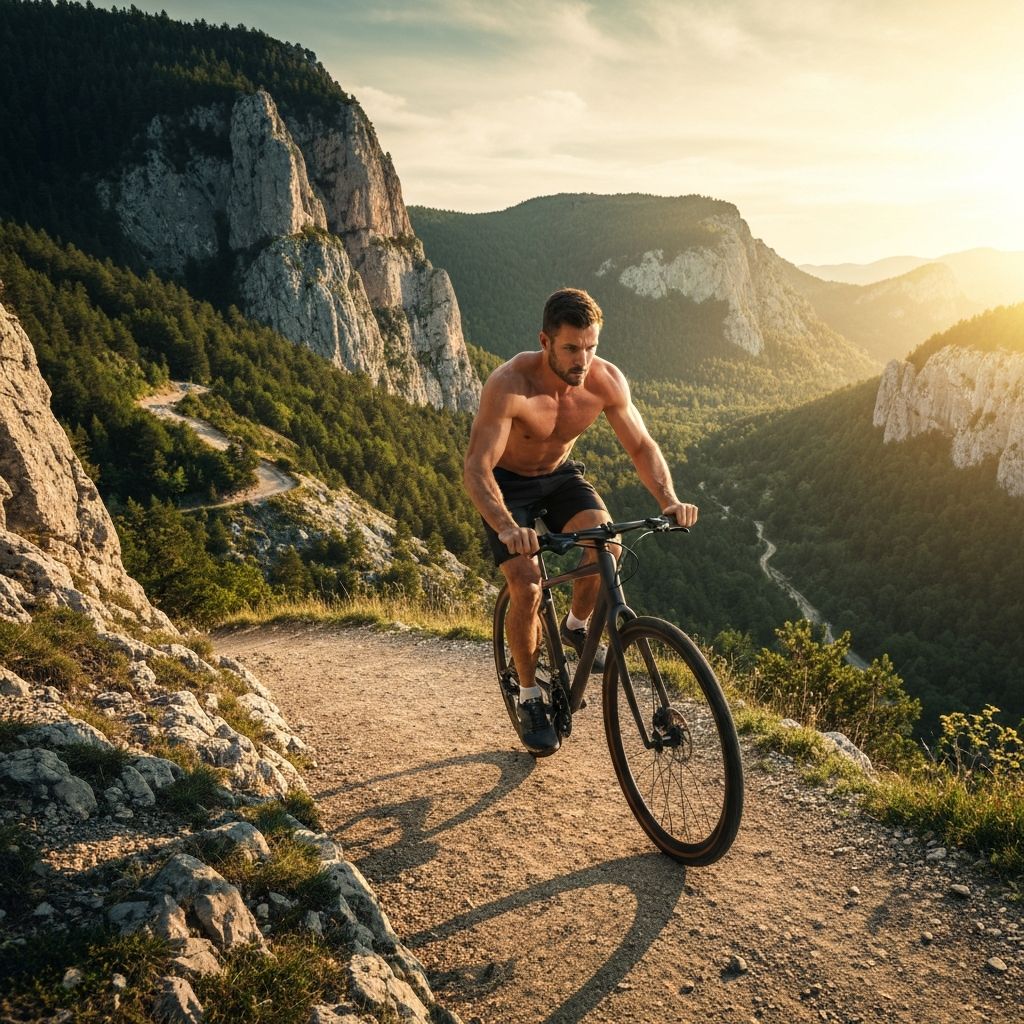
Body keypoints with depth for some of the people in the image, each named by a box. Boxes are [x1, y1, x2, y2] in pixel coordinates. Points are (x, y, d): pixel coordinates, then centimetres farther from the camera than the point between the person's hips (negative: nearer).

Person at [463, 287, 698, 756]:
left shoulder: (606, 380, -21)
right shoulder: (509, 383, -33)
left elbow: (642, 445, -13)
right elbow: (477, 468, -38)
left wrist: (669, 499, -31)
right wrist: (506, 527, -56)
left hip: (561, 475, 3)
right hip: (508, 484, -3)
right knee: (526, 586, -19)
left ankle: (575, 625, 7)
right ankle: (530, 699, 3)